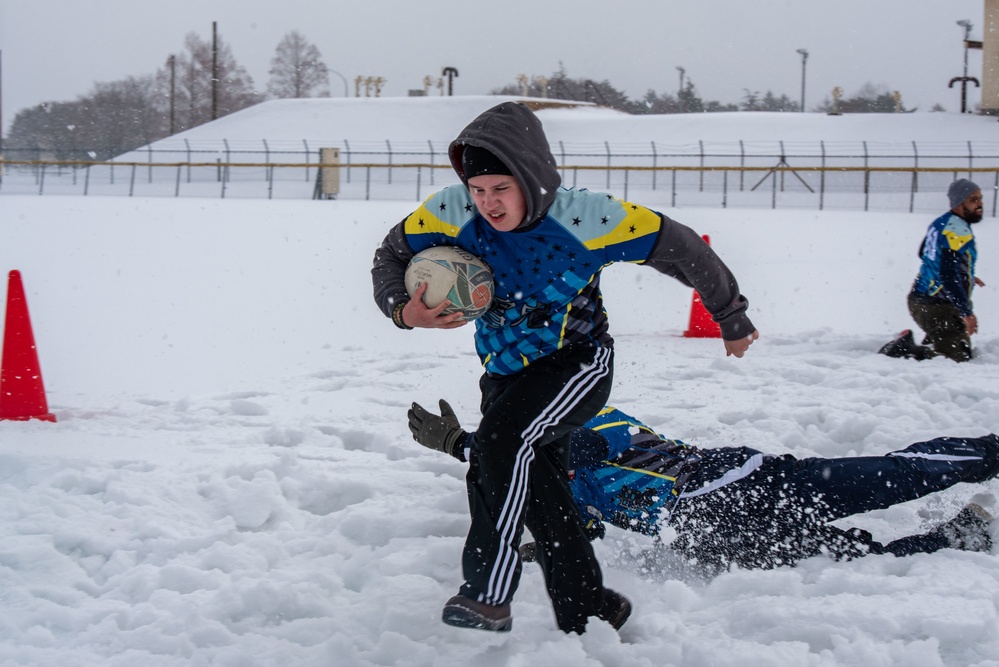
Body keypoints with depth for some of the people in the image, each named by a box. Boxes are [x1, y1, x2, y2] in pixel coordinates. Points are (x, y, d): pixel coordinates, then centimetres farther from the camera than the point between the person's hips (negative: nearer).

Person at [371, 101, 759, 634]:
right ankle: (588, 612, 24)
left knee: (504, 435, -30)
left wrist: (732, 320, 0)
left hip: (578, 363, -5)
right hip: (505, 372, 6)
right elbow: (392, 254, 0)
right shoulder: (453, 212, -15)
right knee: (540, 498, 6)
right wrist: (404, 310, -23)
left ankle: (488, 594, -25)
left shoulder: (585, 217, -25)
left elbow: (681, 249, -13)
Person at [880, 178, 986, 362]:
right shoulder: (958, 231, -19)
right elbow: (949, 276, -26)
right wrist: (967, 313, -24)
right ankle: (904, 350, -17)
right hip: (938, 308, -10)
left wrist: (966, 277, 31)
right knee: (958, 357, -12)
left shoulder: (940, 223, 11)